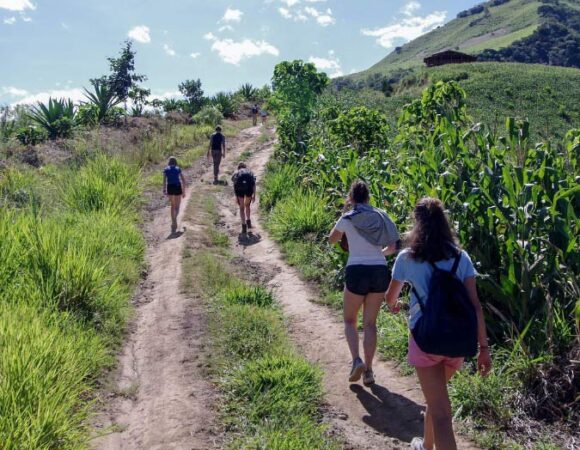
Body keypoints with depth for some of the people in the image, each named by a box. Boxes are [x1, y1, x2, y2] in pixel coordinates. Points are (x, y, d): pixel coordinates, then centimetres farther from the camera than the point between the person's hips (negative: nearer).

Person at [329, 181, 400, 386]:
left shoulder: (348, 218, -2)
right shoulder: (380, 216, 7)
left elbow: (332, 239, 15)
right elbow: (392, 247, 8)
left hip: (357, 271, -3)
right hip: (380, 271, 3)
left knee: (349, 320, 15)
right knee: (370, 323, 14)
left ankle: (356, 361, -5)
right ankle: (368, 370, 12)